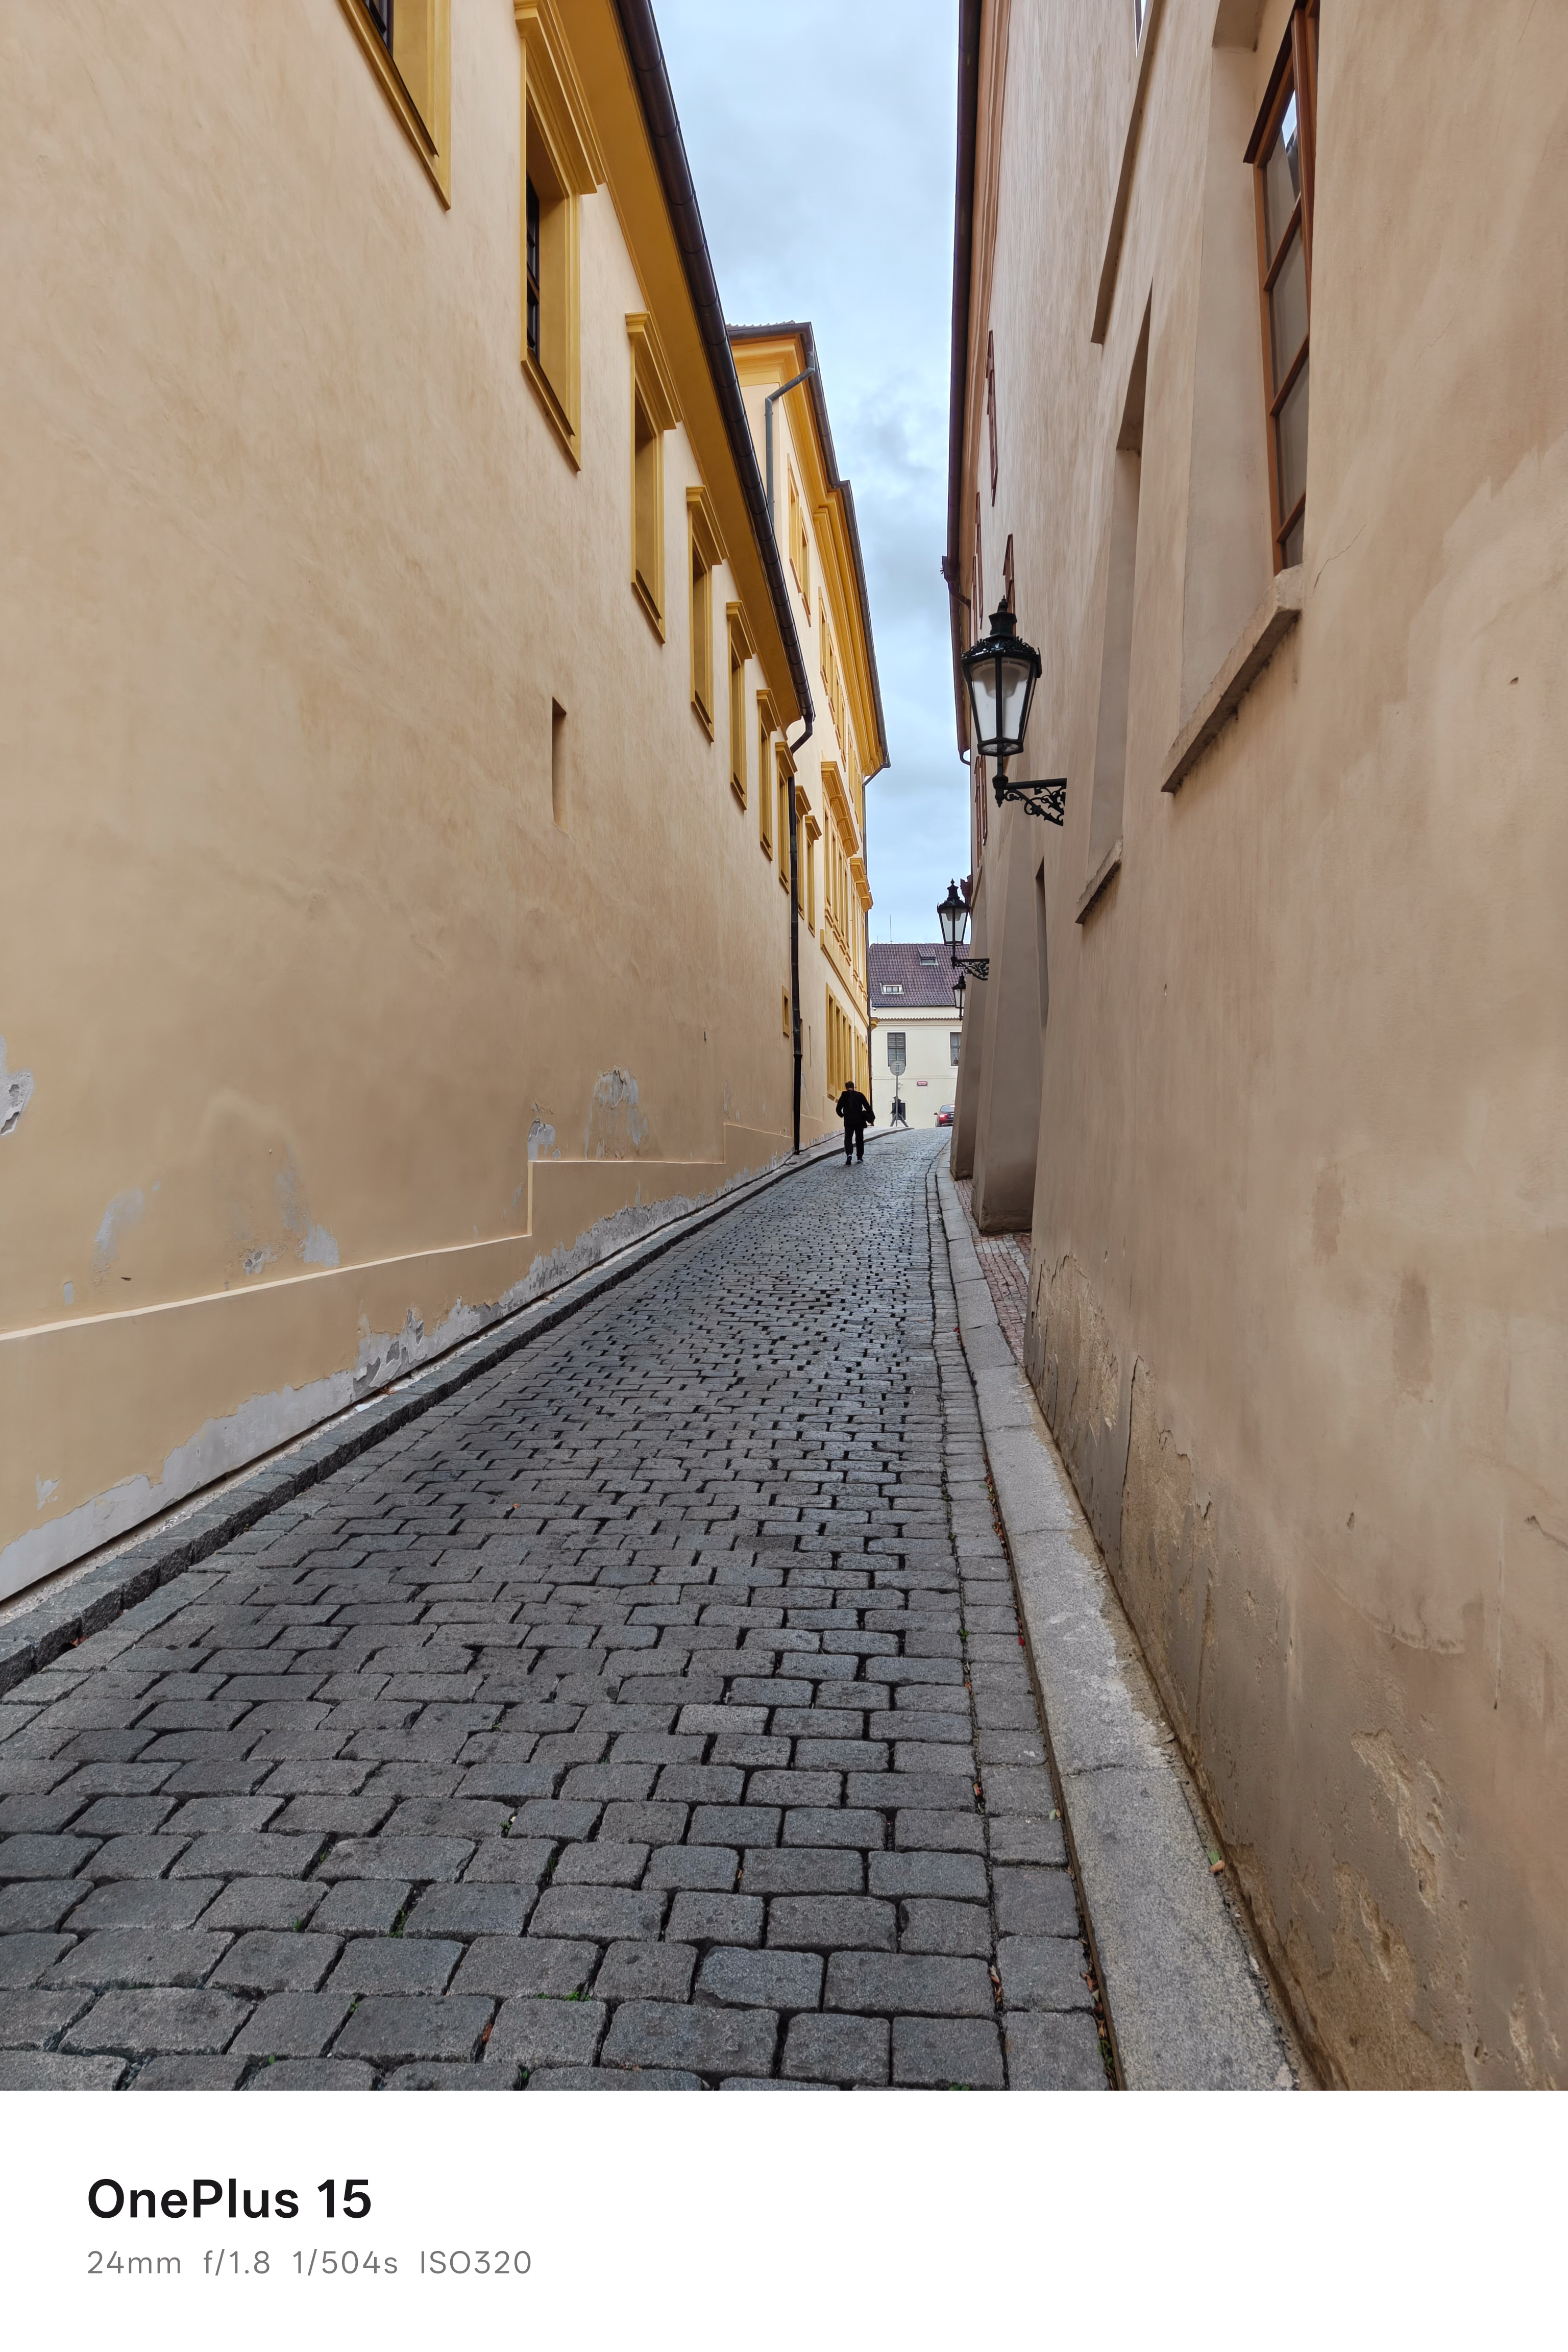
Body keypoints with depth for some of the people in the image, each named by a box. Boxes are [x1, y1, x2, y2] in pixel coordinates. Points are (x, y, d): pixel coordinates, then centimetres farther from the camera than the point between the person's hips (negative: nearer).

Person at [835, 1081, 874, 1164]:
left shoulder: (844, 1096, 2)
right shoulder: (860, 1095, 1)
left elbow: (838, 1109, 3)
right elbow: (867, 1107, -2)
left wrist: (842, 1115, 21)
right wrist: (872, 1117, 6)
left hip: (848, 1121, -1)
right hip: (859, 1120, 1)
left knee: (848, 1137, -1)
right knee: (859, 1138, 12)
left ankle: (849, 1154, -25)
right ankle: (860, 1157, 15)